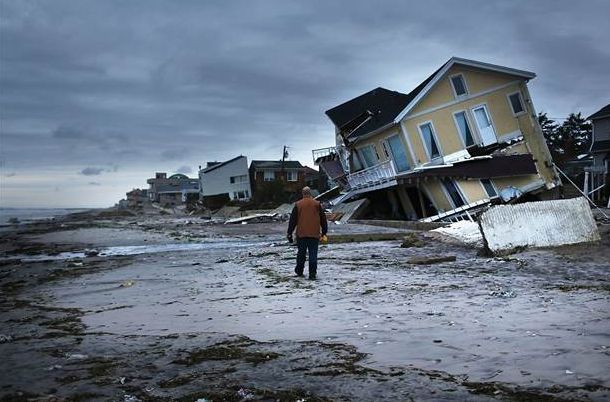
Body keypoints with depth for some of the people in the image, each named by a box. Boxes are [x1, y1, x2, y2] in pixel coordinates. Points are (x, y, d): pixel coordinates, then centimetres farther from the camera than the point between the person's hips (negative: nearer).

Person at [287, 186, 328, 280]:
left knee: (301, 253, 15)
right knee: (313, 254, 0)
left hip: (301, 234, 1)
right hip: (314, 234, -1)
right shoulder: (317, 204, 2)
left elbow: (293, 220, 3)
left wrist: (289, 233, 8)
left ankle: (299, 271, 25)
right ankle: (312, 274, -4)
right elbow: (323, 219, 8)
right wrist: (324, 231, 17)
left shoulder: (298, 205, 1)